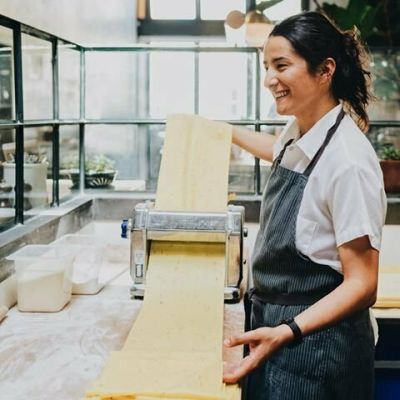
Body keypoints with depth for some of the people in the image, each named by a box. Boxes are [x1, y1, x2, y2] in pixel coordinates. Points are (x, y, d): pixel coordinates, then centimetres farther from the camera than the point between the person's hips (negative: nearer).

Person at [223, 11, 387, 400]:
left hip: (314, 342, -8)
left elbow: (362, 284, -21)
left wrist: (286, 332, -31)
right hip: (271, 325, 8)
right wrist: (227, 132, 37)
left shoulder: (348, 160, -23)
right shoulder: (296, 130, 1)